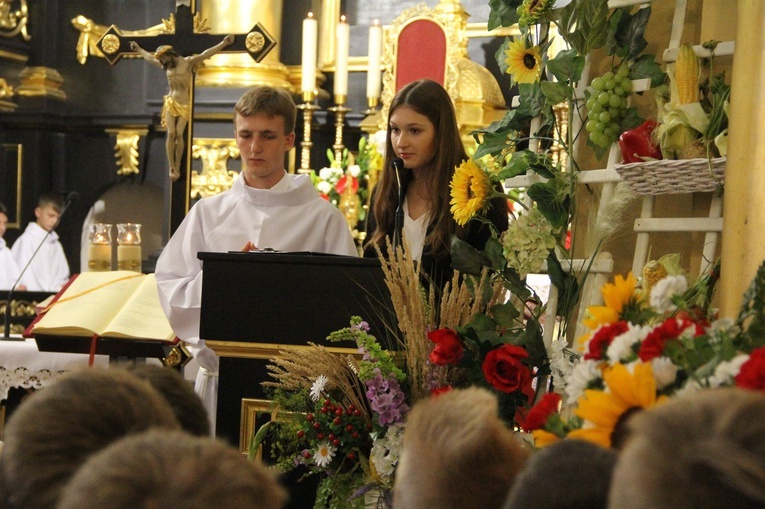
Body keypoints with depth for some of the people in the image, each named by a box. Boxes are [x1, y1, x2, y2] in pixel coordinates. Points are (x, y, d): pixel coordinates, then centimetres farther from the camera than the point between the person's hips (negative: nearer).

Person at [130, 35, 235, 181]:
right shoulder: (165, 66, 12)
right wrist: (138, 49, 41)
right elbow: (149, 57, 29)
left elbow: (206, 54, -13)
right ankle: (172, 168, -8)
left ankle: (178, 168, -4)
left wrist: (223, 43, -23)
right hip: (170, 103, 4)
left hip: (184, 104, -4)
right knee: (171, 134, -7)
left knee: (179, 134, -9)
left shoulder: (188, 62, -4)